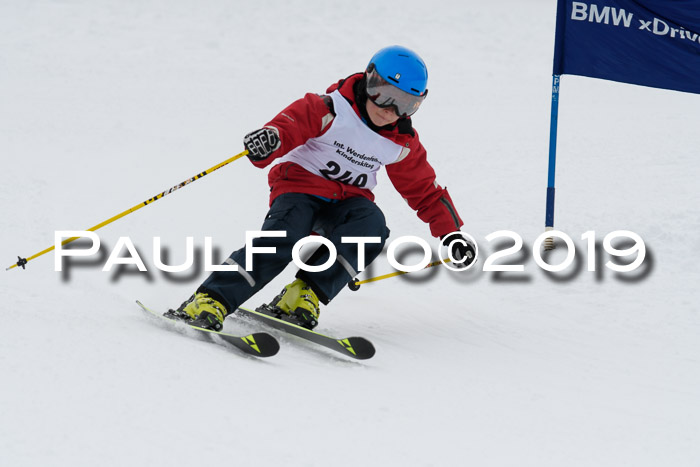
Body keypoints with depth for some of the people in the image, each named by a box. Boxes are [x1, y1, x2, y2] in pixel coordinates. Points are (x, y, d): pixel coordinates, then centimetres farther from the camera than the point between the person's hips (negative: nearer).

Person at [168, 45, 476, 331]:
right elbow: (292, 122, -27)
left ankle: (305, 294, -28)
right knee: (284, 239, -33)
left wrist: (452, 233, 7)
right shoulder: (330, 109, -14)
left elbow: (425, 190, 13)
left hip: (348, 200, 4)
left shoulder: (403, 144, 2)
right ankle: (211, 300, -36)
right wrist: (269, 139, -51)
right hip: (301, 183, -4)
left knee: (371, 226, -30)